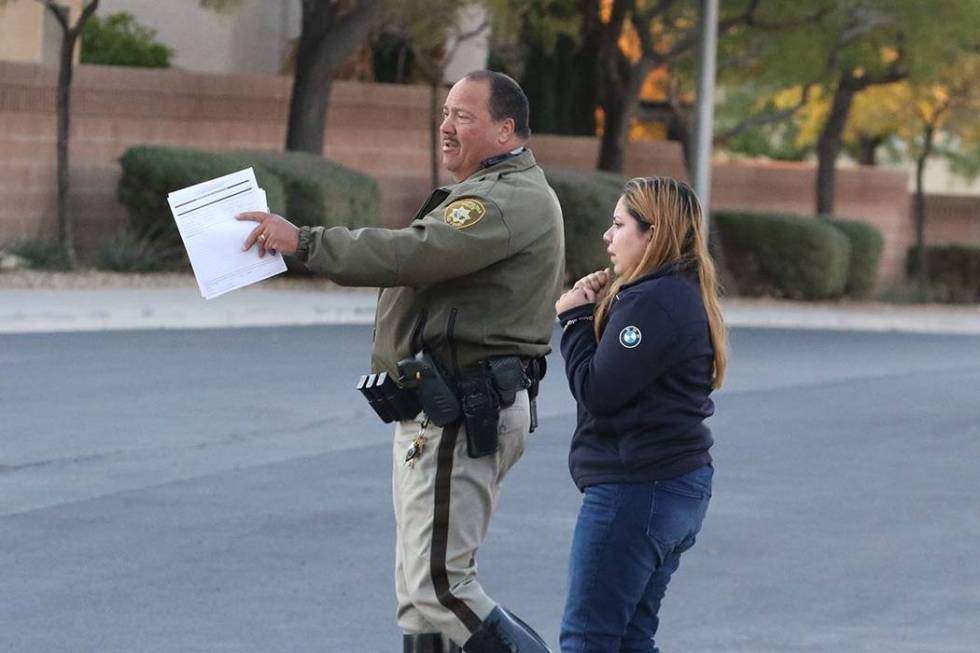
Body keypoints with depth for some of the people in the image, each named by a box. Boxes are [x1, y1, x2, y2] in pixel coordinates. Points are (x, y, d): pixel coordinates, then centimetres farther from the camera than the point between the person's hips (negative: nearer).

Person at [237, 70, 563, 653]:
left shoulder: (509, 200, -14)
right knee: (425, 588, 13)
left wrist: (304, 242, -24)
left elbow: (414, 254, -26)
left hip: (460, 412, -11)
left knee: (438, 586, -15)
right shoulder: (510, 194, 24)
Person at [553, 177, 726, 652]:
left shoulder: (652, 301, -17)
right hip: (679, 483, 11)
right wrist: (596, 309, 2)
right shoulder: (683, 294, 16)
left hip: (637, 486, -11)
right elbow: (622, 377, 16)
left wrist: (576, 317, -7)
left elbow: (597, 392, -20)